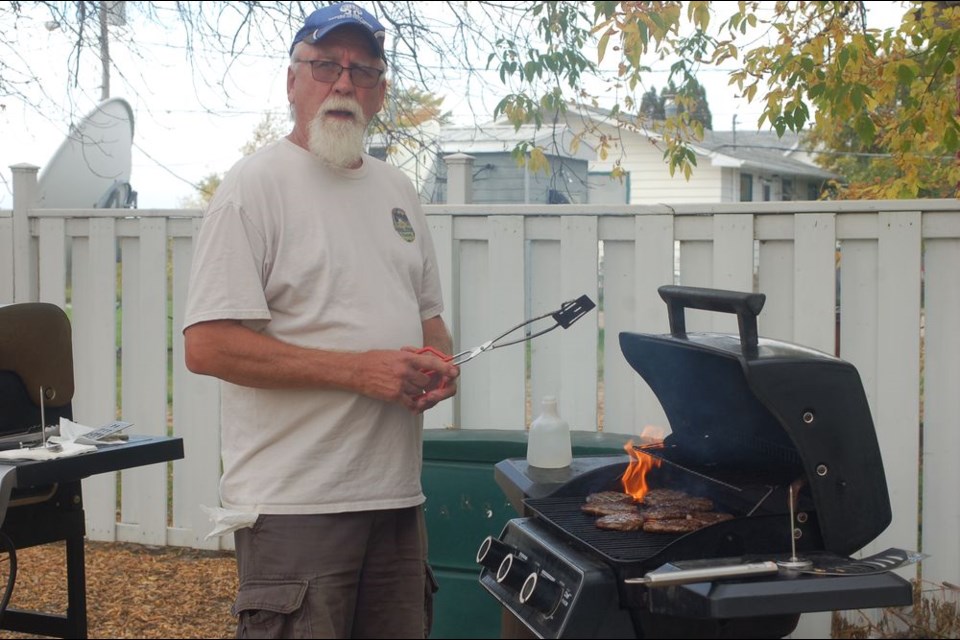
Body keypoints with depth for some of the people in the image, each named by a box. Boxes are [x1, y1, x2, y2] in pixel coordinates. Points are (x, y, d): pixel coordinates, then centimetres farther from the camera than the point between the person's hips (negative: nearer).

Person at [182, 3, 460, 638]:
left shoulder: (397, 190, 15)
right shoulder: (256, 186, -8)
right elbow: (207, 345, -17)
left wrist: (441, 365, 0)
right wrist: (359, 370, -18)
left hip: (398, 494, 7)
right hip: (296, 506, -7)